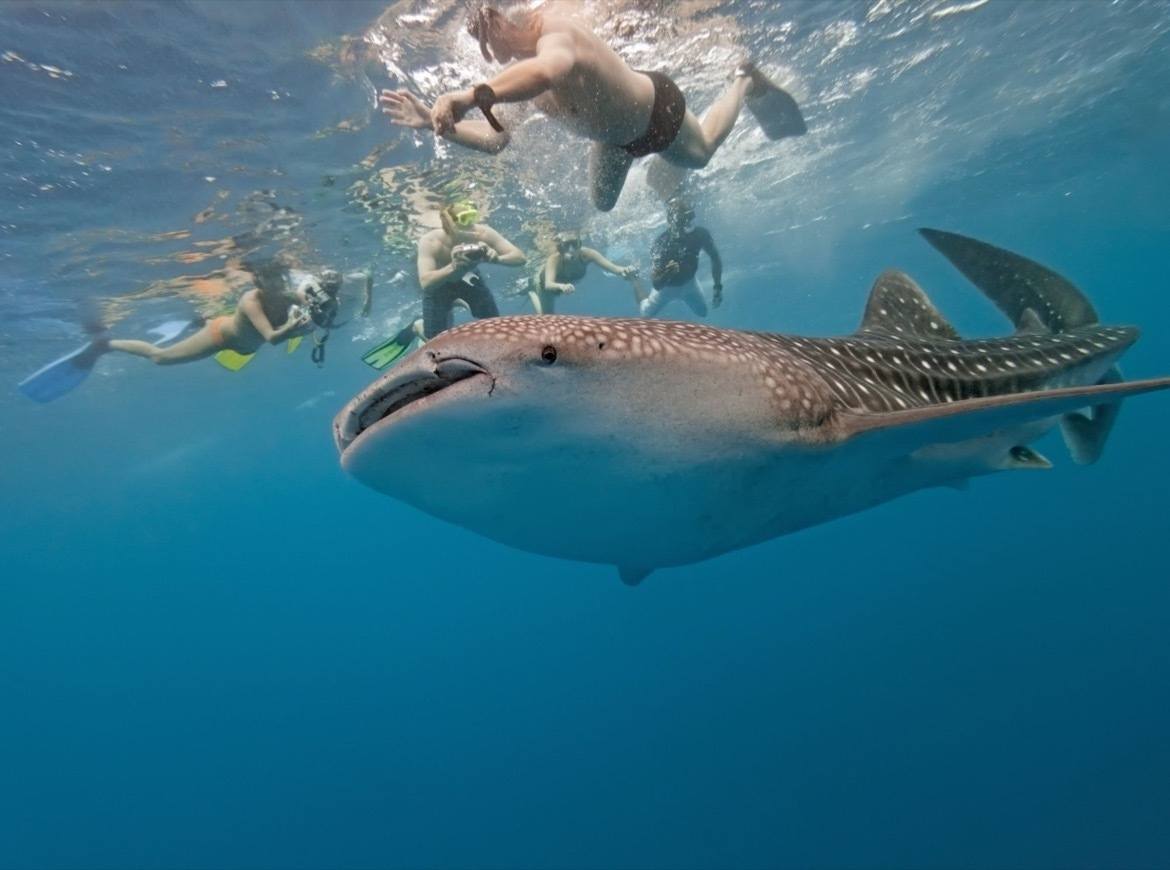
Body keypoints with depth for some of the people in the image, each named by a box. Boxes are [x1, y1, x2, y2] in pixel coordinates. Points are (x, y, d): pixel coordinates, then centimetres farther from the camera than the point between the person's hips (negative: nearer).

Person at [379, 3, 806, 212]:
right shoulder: (514, 76, -17)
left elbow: (552, 69, -65)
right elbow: (494, 140, -20)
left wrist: (473, 95, -73)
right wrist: (438, 122, -33)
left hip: (655, 107, -6)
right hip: (613, 138, 6)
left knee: (702, 153, 21)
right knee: (602, 203, 21)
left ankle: (745, 82, 47)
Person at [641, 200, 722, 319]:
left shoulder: (700, 234, -29)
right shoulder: (661, 243, -39)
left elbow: (715, 258, -11)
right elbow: (656, 284, -41)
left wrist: (718, 287, -14)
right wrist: (667, 273, -62)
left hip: (689, 283, 3)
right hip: (666, 286, -3)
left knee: (703, 312, 21)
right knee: (646, 314, 13)